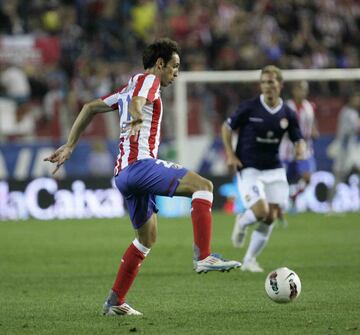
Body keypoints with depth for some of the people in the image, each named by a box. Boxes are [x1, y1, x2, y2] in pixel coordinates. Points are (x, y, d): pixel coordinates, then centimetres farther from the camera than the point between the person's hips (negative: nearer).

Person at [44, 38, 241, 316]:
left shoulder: (129, 87, 27)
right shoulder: (148, 79, 1)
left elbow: (90, 108, 31)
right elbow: (138, 102, -23)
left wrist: (69, 146, 30)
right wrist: (137, 119, -45)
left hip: (124, 174, 10)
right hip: (141, 165, -10)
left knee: (148, 238, 19)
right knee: (203, 185, -20)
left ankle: (115, 302, 20)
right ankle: (204, 257, -31)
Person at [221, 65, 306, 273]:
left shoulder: (288, 114, 0)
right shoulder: (249, 108, -9)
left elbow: (299, 140, 7)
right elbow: (227, 127, 2)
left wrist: (301, 149, -17)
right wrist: (230, 155, -8)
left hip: (274, 170, 4)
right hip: (248, 168, -4)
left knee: (271, 218, 0)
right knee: (261, 211, -20)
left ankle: (249, 260, 15)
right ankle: (242, 223, 17)